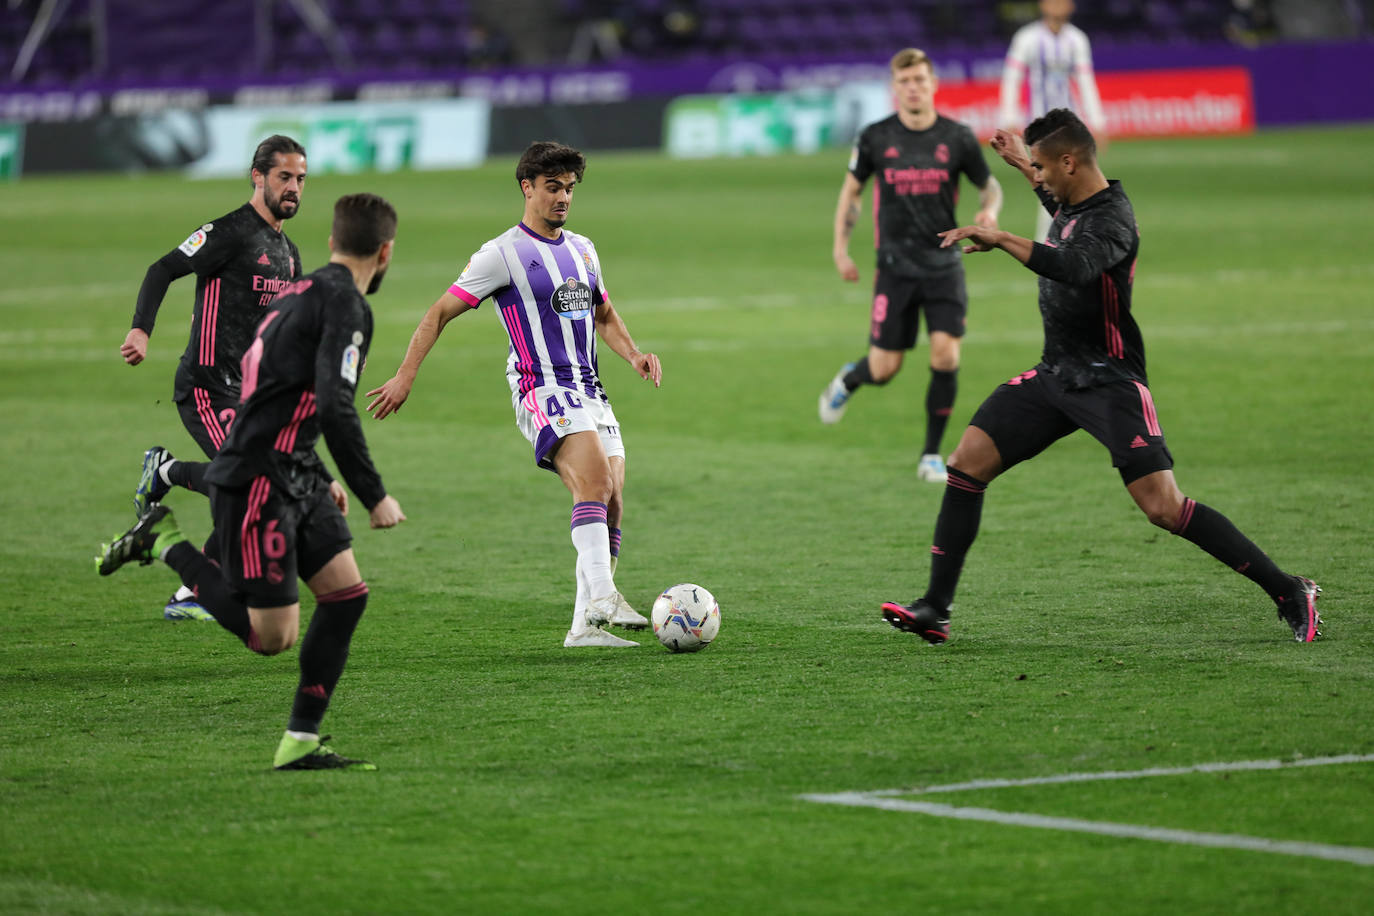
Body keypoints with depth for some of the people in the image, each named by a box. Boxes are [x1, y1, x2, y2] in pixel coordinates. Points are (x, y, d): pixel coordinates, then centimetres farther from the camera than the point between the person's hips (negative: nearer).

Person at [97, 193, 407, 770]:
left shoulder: (300, 293, 14)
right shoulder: (346, 306, -15)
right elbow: (335, 408, -25)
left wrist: (320, 480, 28)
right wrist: (374, 496, -18)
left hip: (293, 478, 10)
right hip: (256, 486, -10)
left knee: (347, 593, 4)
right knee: (272, 636, -6)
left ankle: (300, 744, 6)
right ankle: (165, 543, 6)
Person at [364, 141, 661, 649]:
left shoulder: (582, 249, 17)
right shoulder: (504, 254, -4)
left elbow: (604, 315, 31)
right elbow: (440, 312, -3)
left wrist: (633, 354, 12)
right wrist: (405, 376, -9)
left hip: (590, 392, 7)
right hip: (543, 392, -7)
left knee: (611, 503, 0)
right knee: (595, 479, -28)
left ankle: (586, 625, 6)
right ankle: (600, 597, -38)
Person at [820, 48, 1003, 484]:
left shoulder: (957, 137, -2)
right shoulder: (876, 138, -2)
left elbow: (989, 185, 11)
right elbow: (851, 190, 12)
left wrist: (989, 211, -12)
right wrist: (840, 248, 6)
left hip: (944, 264, 0)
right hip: (896, 265, 0)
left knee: (946, 355, -14)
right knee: (883, 369, 0)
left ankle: (931, 455, 1)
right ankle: (847, 381, 39)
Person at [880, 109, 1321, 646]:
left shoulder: (1111, 218, -19)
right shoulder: (1073, 201, 9)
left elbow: (1074, 267, -41)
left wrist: (1001, 239, -40)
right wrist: (1022, 165, 39)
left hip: (1109, 382, -9)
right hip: (1054, 375, 9)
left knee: (1164, 508, -17)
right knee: (967, 464, -3)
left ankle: (1288, 593, -7)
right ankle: (936, 609, 2)